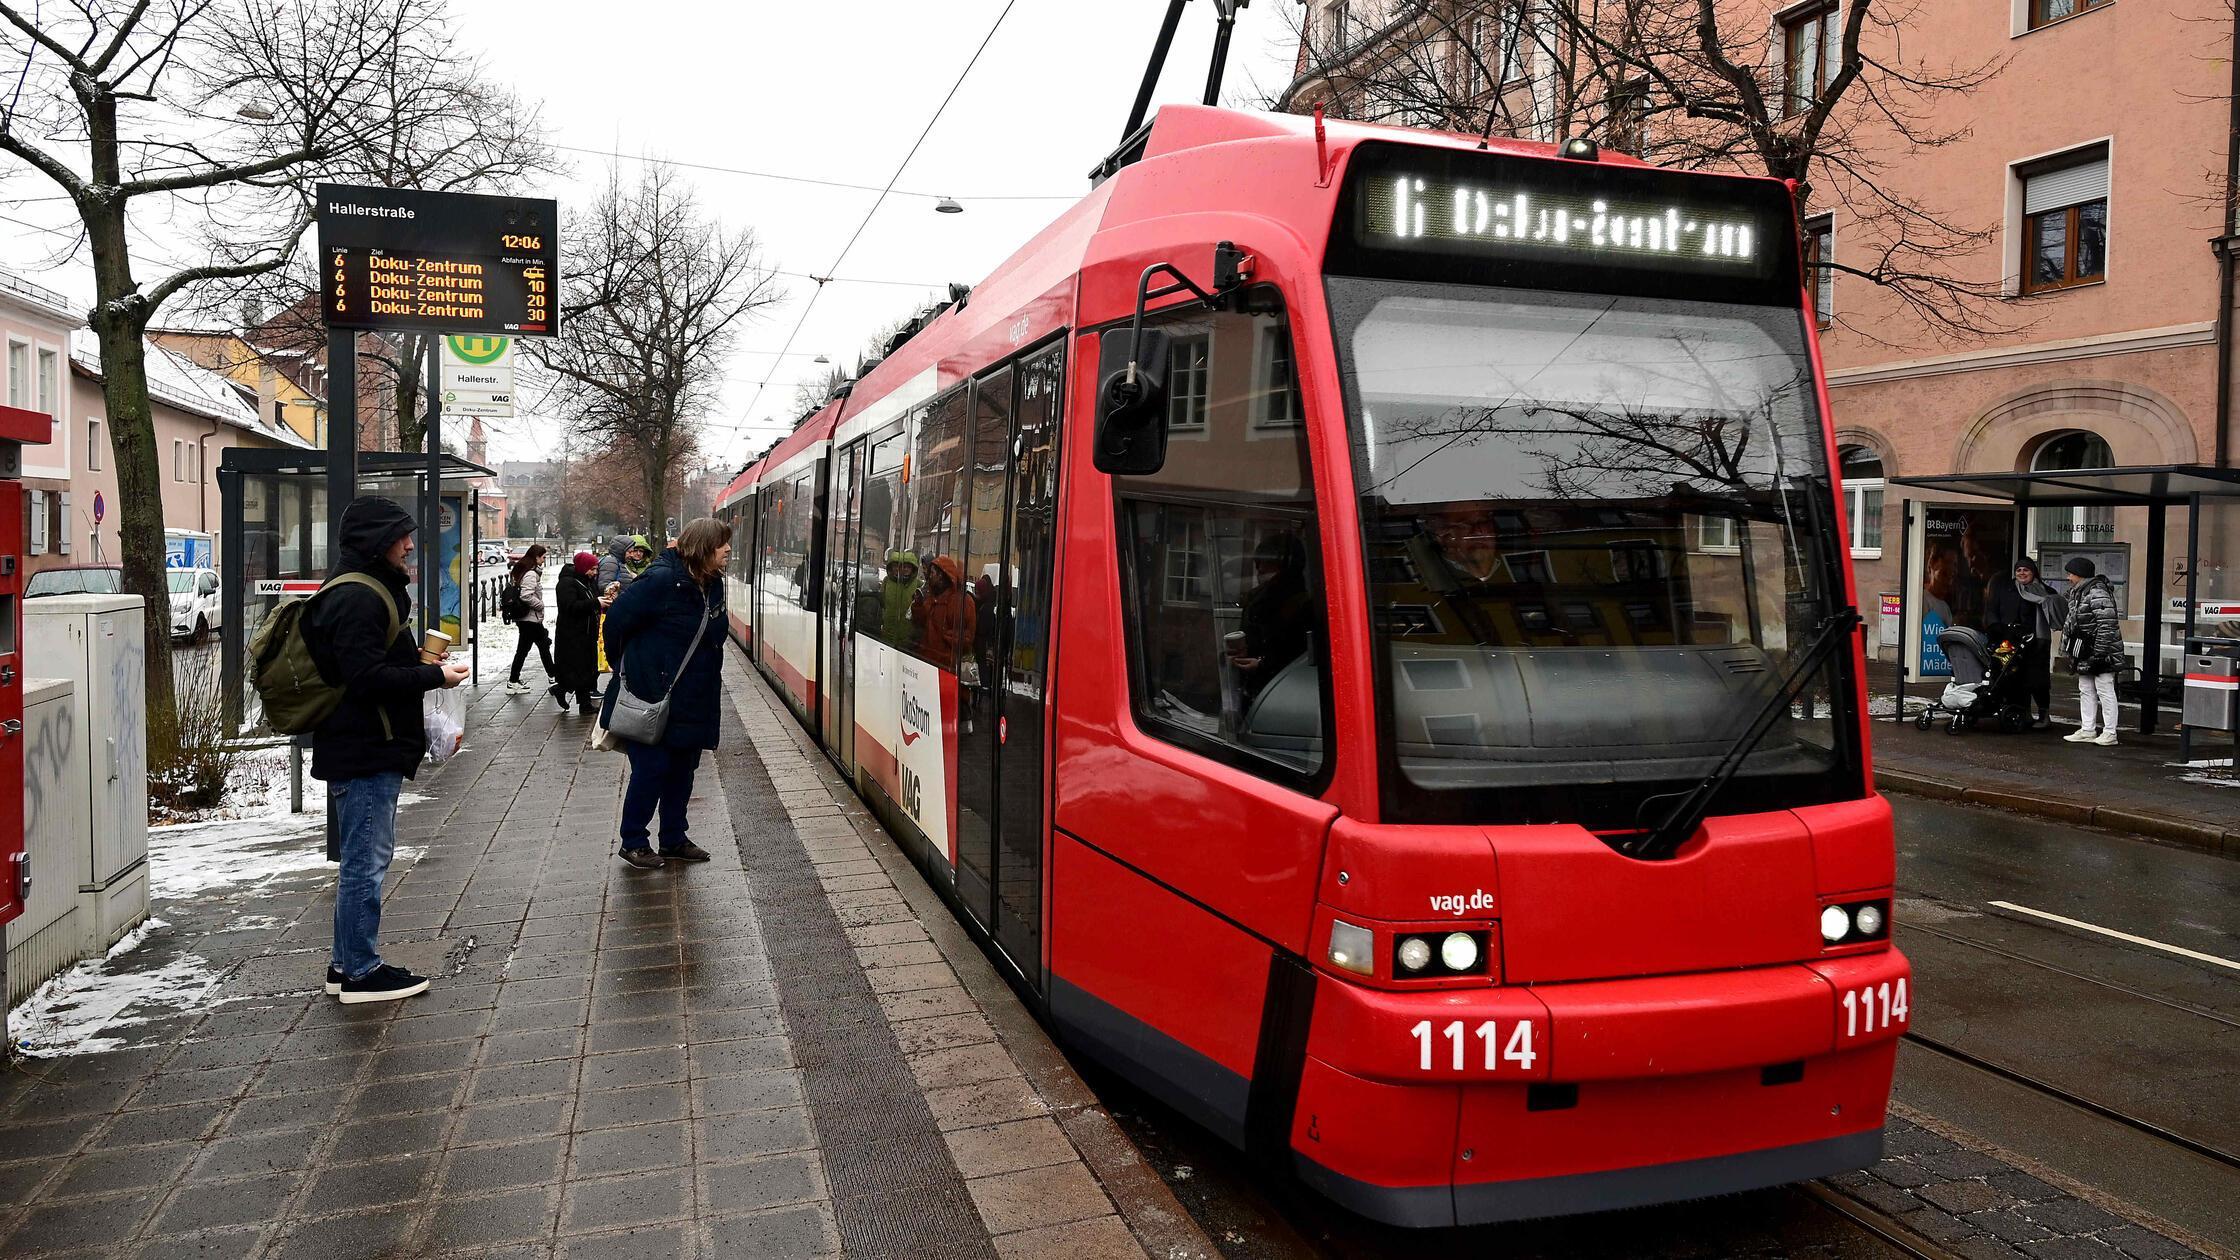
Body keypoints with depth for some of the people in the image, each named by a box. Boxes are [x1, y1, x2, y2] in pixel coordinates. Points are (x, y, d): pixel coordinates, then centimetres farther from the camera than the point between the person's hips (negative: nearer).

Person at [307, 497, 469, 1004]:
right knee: (367, 861, -3)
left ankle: (347, 962, 28)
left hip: (366, 748, 11)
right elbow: (368, 677, -24)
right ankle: (361, 971, 5)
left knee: (362, 859, 18)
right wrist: (435, 675, -16)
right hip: (366, 752, -11)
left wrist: (418, 658, 10)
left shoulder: (369, 591, 17)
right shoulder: (357, 598, -17)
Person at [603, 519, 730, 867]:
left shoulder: (712, 585, 5)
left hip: (691, 703, 7)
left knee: (682, 769, 13)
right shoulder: (662, 580, -19)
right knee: (651, 768, 0)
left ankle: (674, 840, 27)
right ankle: (633, 842, 16)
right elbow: (617, 620, -13)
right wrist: (626, 668, -1)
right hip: (650, 698, -7)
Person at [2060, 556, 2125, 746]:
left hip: (2100, 652, -10)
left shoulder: (2098, 593, -17)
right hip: (2085, 654, 10)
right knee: (2086, 691, 13)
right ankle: (2087, 730, 19)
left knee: (2105, 691, -3)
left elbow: (2107, 625, -22)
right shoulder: (2077, 593, 14)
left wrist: (2099, 653, -24)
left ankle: (2109, 732, 2)